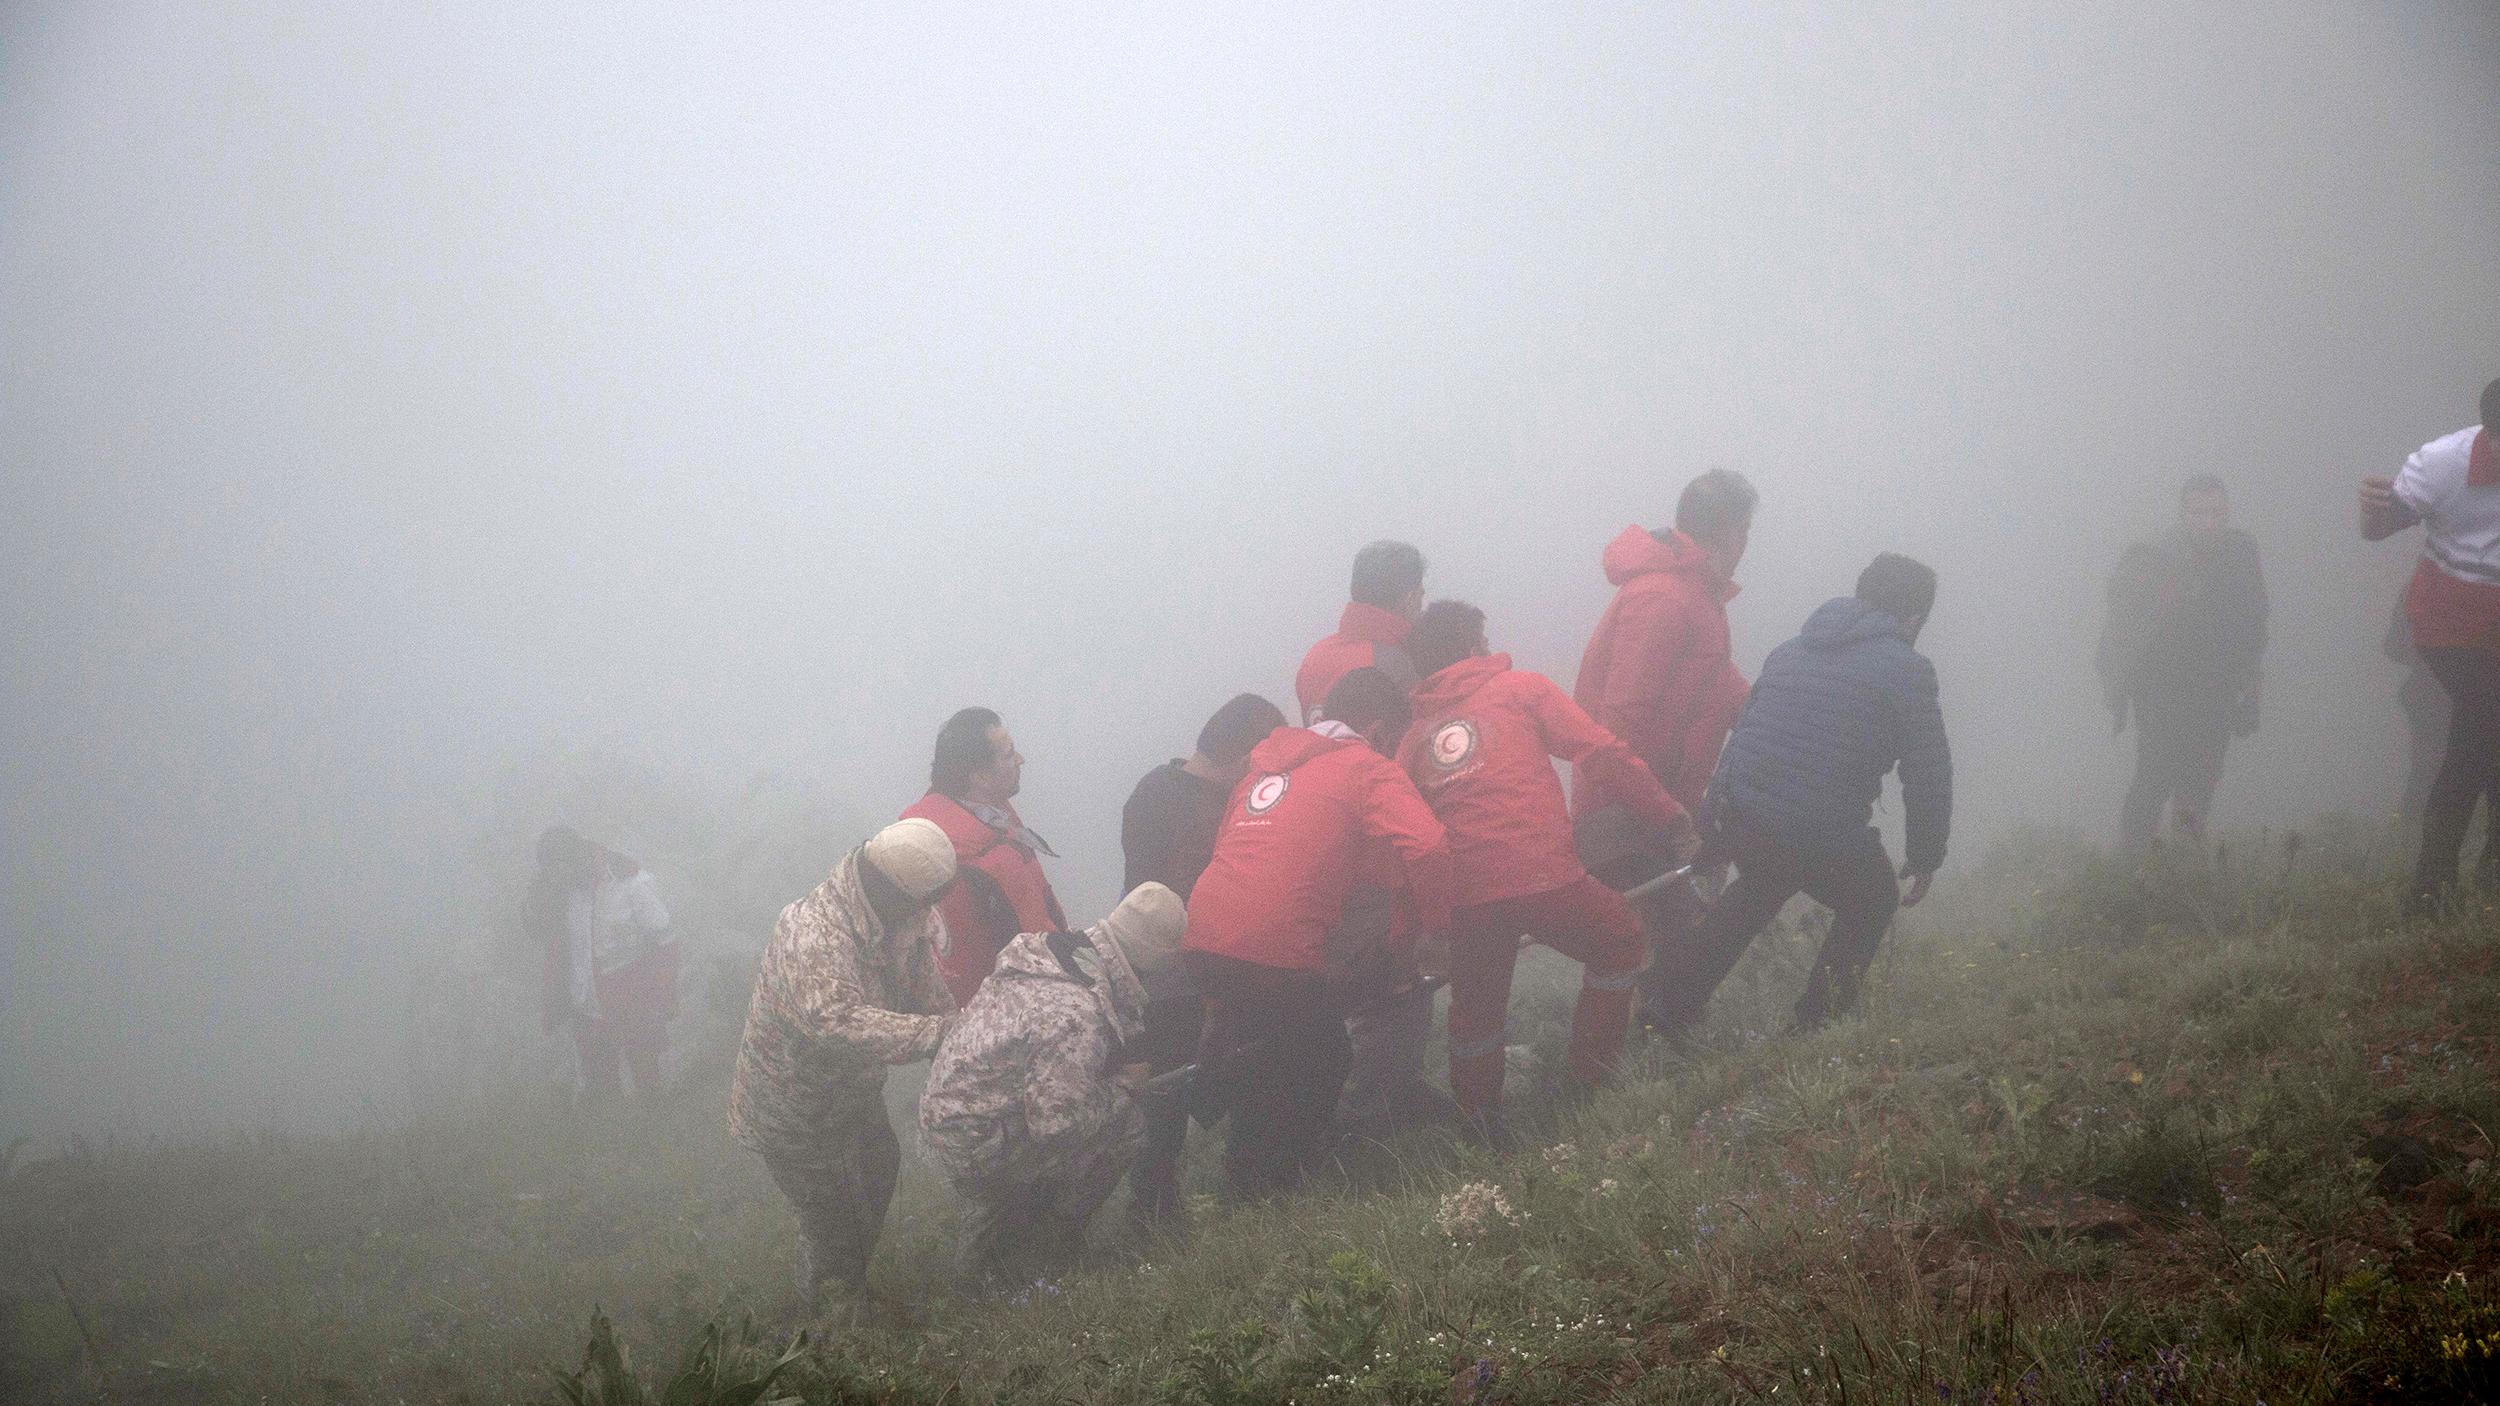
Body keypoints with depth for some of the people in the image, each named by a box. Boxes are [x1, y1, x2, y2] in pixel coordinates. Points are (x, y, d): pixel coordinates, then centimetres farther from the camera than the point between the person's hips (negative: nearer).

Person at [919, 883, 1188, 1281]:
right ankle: (1033, 1259, 4)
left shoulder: (1044, 952, 2)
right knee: (1126, 1123, -8)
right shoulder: (1076, 1016, -26)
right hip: (975, 1149, -9)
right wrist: (1122, 1084, -10)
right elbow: (1056, 1123, -24)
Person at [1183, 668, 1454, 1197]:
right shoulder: (1368, 770, 3)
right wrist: (1433, 923, 2)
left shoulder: (1266, 765, 24)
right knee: (1321, 1062, 16)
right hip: (1278, 951, -6)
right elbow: (1425, 847, -13)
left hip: (1203, 942, 7)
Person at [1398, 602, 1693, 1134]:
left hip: (1464, 898, 3)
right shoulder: (1521, 689, 7)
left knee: (1475, 1010, 22)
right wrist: (1668, 814, 5)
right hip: (1544, 878, -3)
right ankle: (1594, 1070, 25)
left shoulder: (1414, 735, 17)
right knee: (1620, 939, 24)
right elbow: (1600, 753, -1)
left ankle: (1479, 1126, 28)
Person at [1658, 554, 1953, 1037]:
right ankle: (1816, 1029, 24)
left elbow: (1742, 730, 23)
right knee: (1870, 904, 25)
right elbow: (1928, 775, -3)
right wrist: (1924, 858, 10)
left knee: (1760, 886, 38)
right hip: (1825, 842, -6)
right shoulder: (1906, 670, -2)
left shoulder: (1792, 651, 18)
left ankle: (1676, 1009, 36)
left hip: (1738, 823, 6)